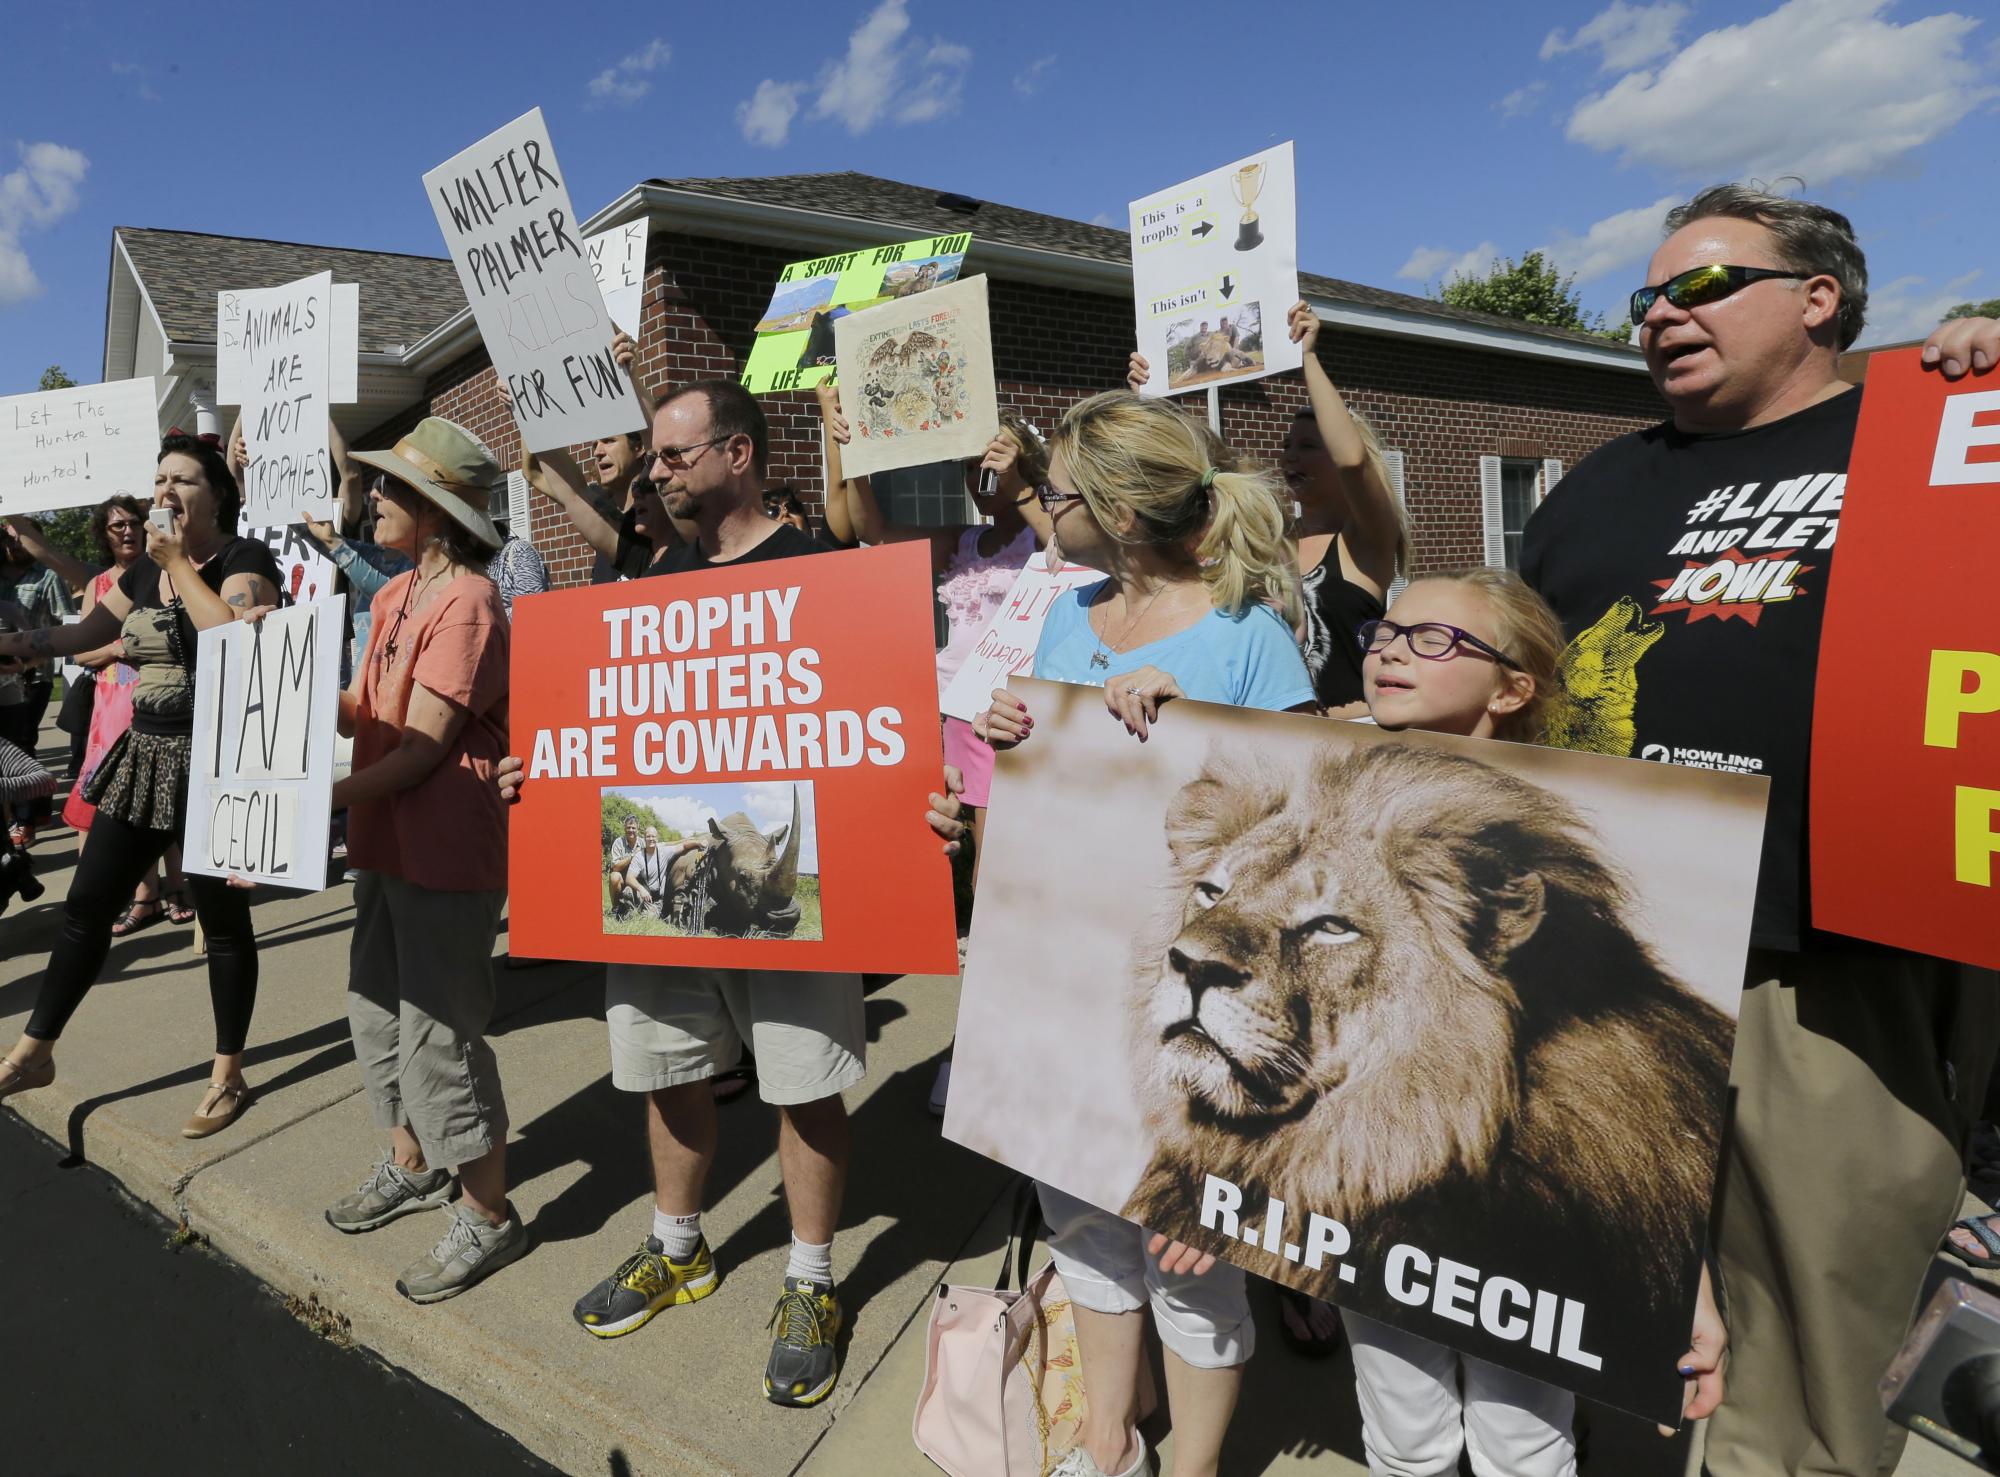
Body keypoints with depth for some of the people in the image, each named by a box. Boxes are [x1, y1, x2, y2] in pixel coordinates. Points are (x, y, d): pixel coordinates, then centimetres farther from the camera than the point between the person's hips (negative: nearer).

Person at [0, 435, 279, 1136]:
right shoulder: (146, 568, 13)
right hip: (145, 755, 7)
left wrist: (180, 562, -17)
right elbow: (83, 633, 25)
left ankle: (228, 1076, 16)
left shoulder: (245, 558, -9)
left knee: (223, 919, 2)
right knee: (86, 905, 12)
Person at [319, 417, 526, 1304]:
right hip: (387, 841, 9)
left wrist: (326, 796, -27)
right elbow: (364, 712, 8)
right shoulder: (394, 594, 10)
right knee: (377, 1009, 19)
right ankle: (412, 1166, 40)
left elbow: (425, 746, -21)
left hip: (446, 851, -9)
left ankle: (488, 1215, 15)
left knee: (437, 1033, -1)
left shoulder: (466, 604, -17)